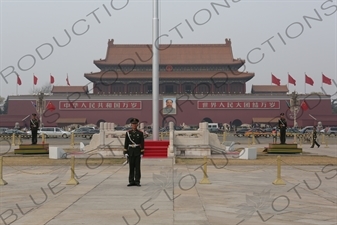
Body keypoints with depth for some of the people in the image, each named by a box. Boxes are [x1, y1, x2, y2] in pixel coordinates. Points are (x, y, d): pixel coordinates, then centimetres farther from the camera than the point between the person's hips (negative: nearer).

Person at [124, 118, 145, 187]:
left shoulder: (140, 133, 0)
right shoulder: (128, 133, 3)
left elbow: (142, 143, -1)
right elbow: (126, 143, 3)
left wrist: (142, 153, -7)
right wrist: (125, 152, -3)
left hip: (138, 151, -1)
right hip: (130, 151, 1)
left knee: (137, 166, -1)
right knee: (131, 166, 3)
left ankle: (137, 181, 4)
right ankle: (131, 181, 8)